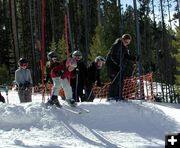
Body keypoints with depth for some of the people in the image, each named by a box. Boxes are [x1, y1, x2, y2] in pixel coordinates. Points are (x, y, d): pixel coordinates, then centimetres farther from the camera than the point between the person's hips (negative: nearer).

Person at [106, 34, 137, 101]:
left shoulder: (125, 47, 11)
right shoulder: (116, 45, -15)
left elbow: (127, 56, 16)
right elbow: (112, 56, -20)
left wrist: (134, 58, -1)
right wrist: (118, 63, -31)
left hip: (121, 66, 9)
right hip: (113, 65, -9)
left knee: (121, 81, 6)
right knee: (115, 80, -16)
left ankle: (119, 96, 11)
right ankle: (111, 96, -14)